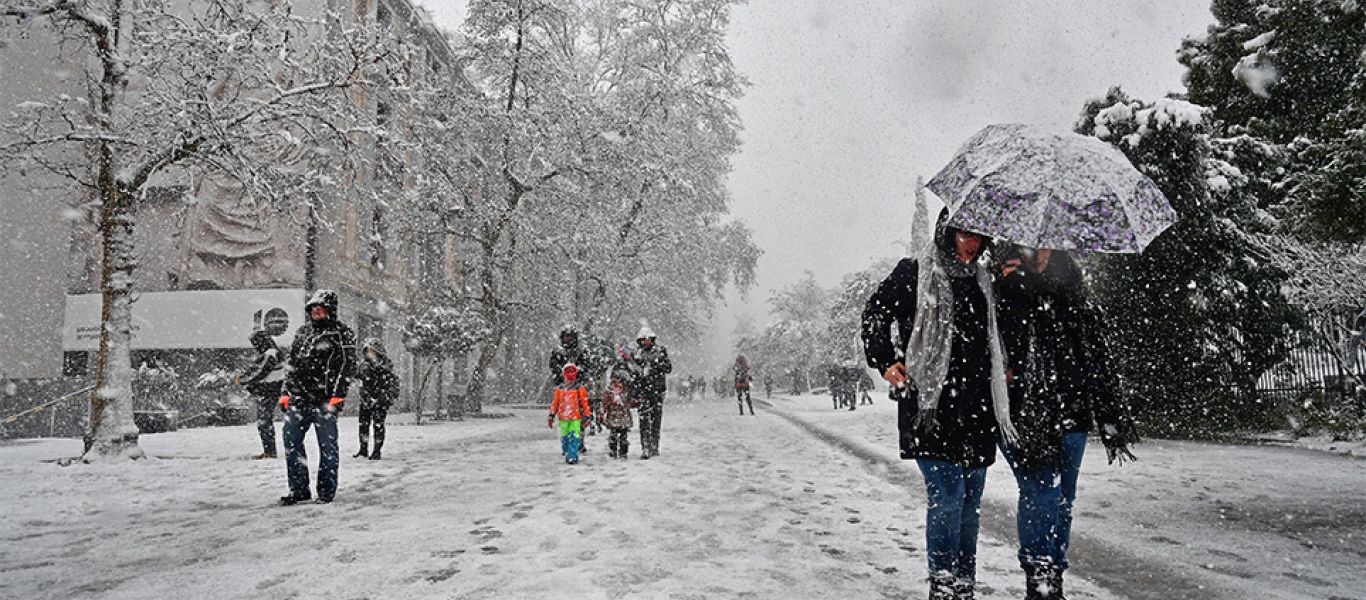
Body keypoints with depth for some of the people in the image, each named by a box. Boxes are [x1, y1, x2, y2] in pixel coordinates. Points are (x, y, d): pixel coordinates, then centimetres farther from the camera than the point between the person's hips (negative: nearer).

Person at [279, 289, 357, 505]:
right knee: (291, 442, 4)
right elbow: (292, 363, 22)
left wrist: (337, 396, -15)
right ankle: (299, 489, 15)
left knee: (327, 445, 0)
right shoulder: (303, 331, 17)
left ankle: (327, 491, 11)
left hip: (325, 400, -6)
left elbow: (347, 366, -8)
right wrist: (286, 392, 15)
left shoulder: (341, 333, -2)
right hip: (298, 397, 6)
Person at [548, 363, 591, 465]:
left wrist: (587, 415, -1)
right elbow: (555, 402, 15)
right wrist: (552, 415, 11)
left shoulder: (580, 388, 2)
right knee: (564, 438, 8)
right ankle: (567, 455, 20)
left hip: (576, 418, -3)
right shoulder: (559, 388, 11)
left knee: (574, 438, -10)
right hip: (563, 418, 3)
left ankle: (573, 457, -9)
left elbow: (585, 402, 2)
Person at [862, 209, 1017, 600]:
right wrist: (885, 361, -9)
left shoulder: (982, 280, 18)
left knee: (970, 501, 11)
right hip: (932, 406, -6)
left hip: (978, 409, 6)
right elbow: (875, 314, 2)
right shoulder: (915, 273, 0)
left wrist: (1003, 368, 17)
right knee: (947, 497, -12)